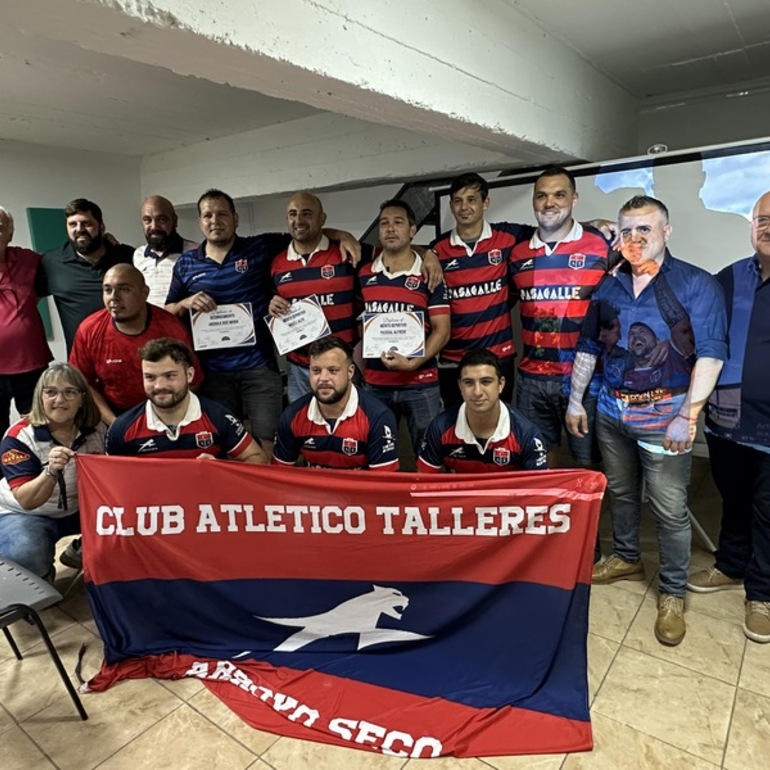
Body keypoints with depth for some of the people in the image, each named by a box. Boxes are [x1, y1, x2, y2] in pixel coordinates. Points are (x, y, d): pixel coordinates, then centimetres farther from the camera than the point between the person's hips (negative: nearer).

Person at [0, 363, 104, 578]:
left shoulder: (96, 428, -9)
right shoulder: (19, 437, -20)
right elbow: (27, 501, -26)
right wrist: (51, 471, -44)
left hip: (81, 509, 4)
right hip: (26, 514, -4)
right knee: (25, 556, -35)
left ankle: (81, 551, 10)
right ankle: (42, 574, 4)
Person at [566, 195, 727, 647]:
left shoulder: (696, 285, -7)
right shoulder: (608, 286, 7)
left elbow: (711, 353, -13)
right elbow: (589, 347, 11)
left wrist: (688, 414, -21)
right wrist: (576, 400, 10)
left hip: (663, 416, -4)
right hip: (611, 411, 5)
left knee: (670, 509, 4)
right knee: (620, 492, 19)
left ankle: (673, 594, 23)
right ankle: (626, 559, 41)